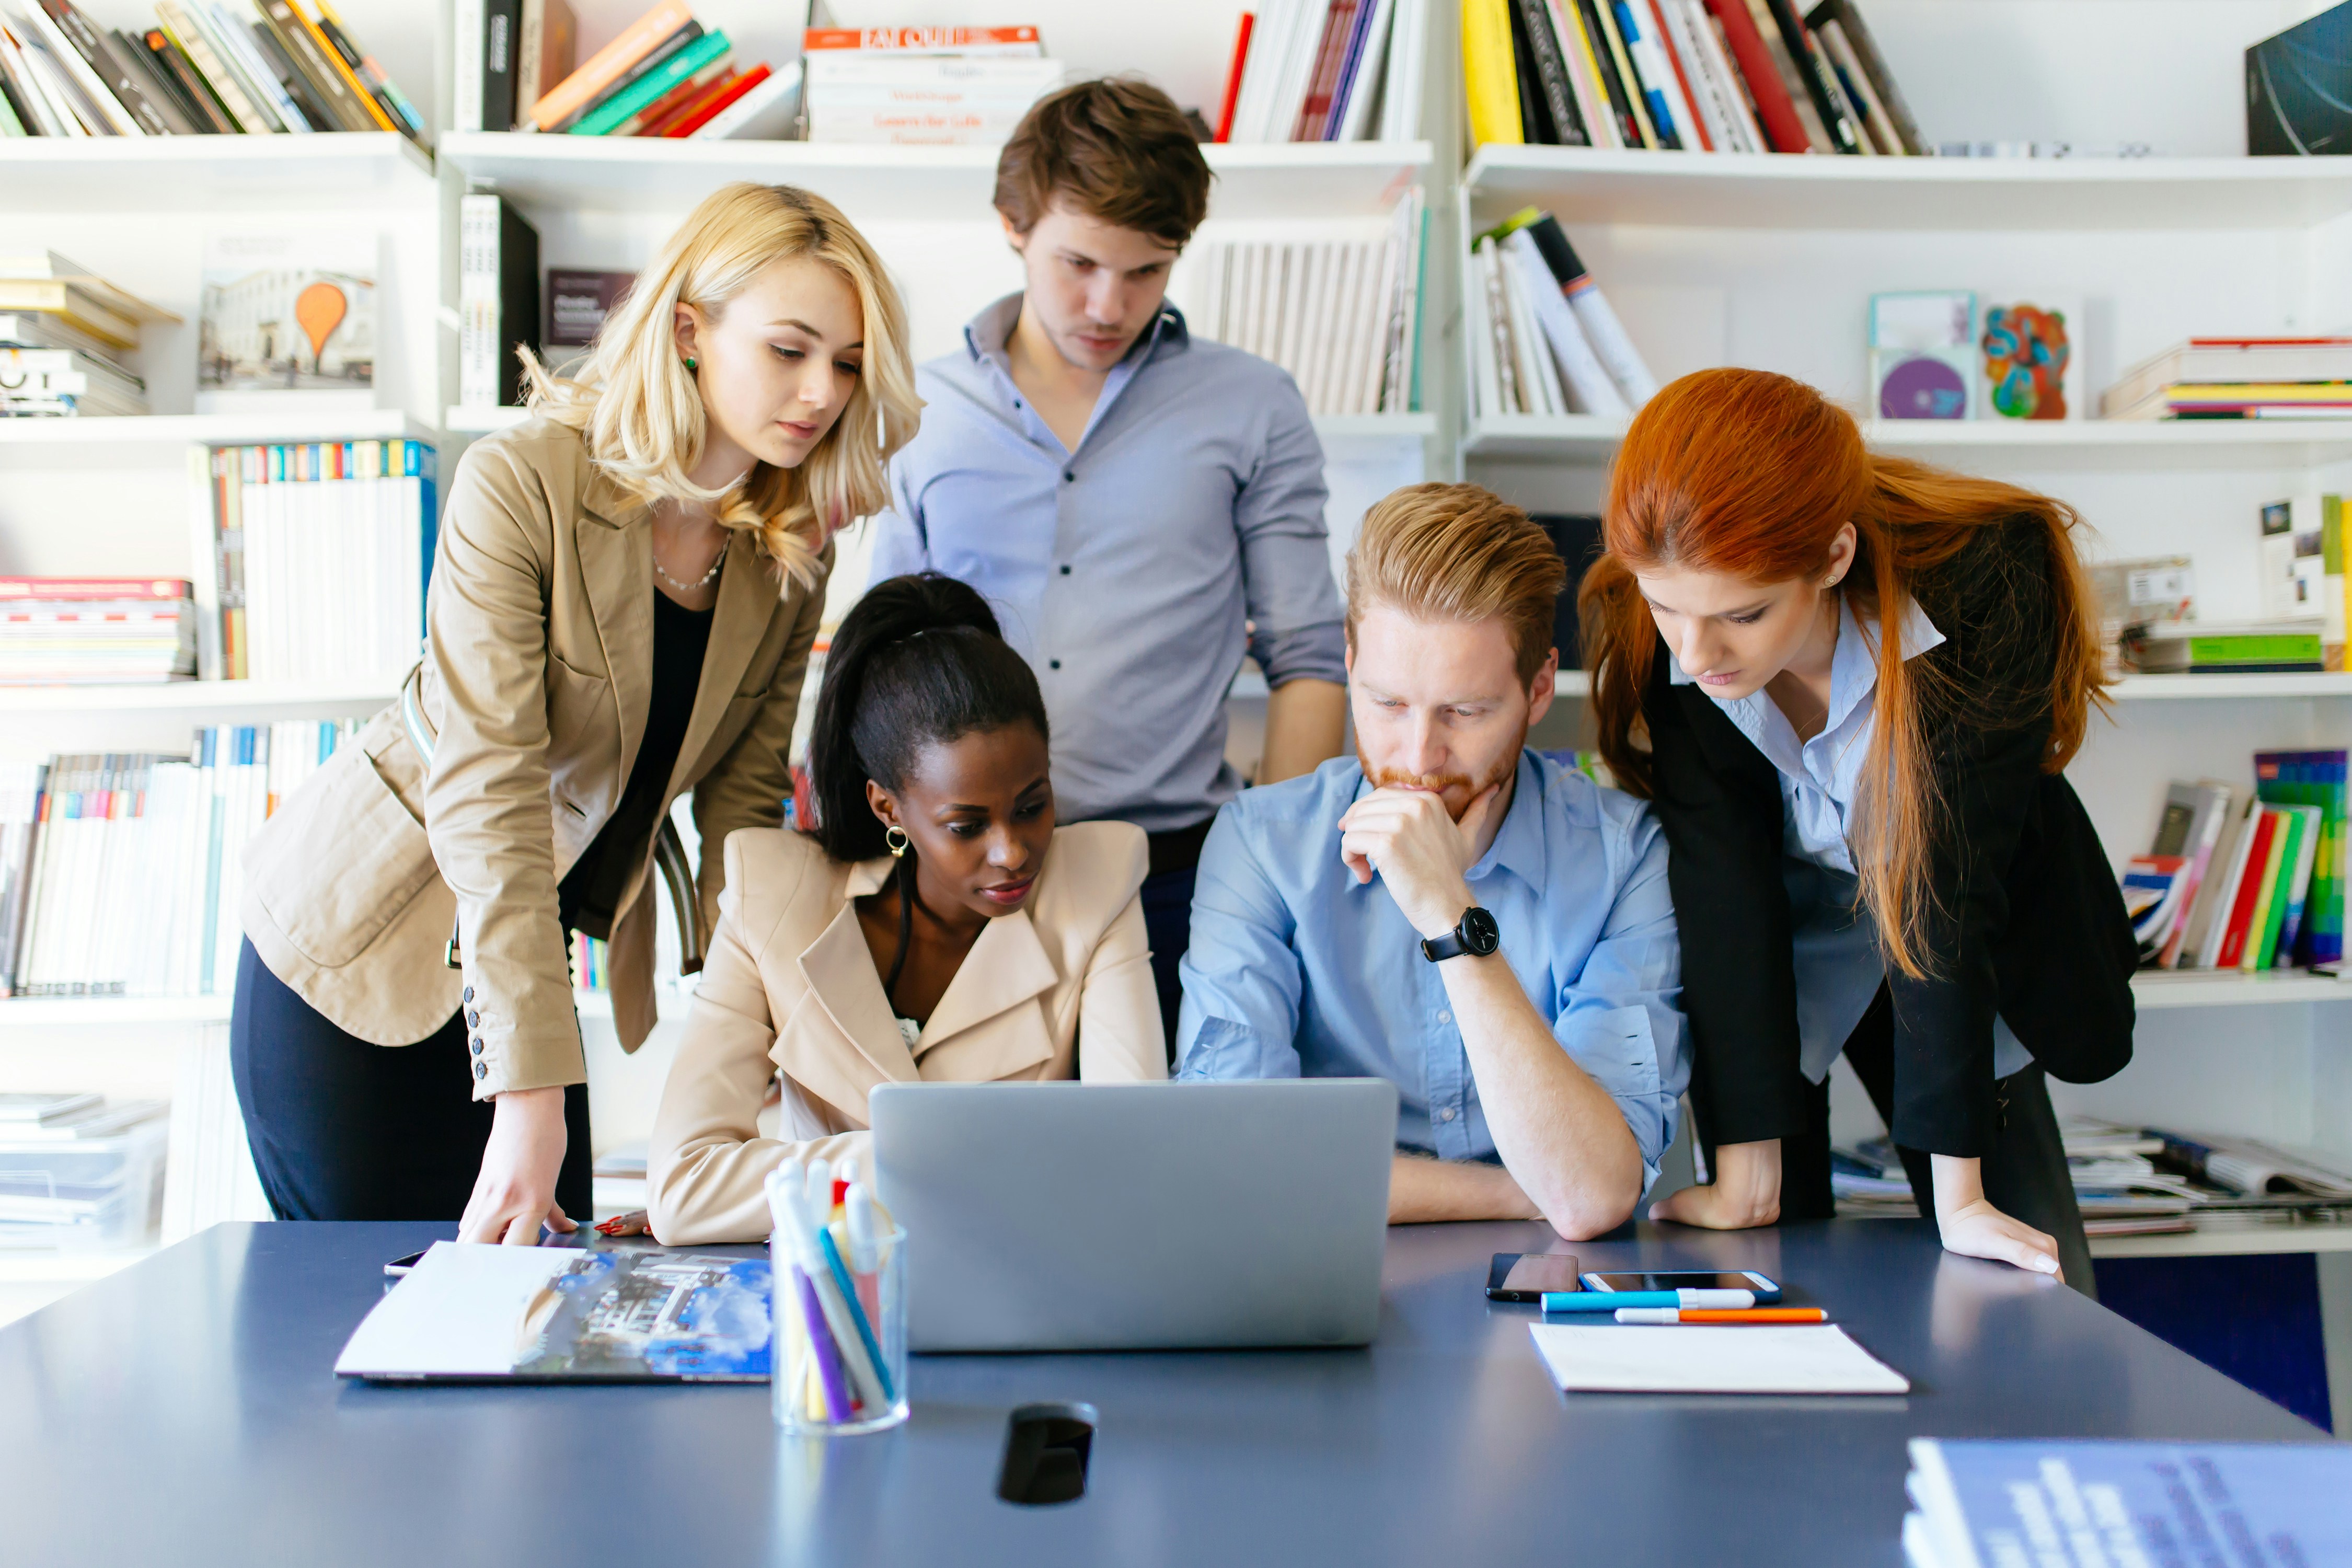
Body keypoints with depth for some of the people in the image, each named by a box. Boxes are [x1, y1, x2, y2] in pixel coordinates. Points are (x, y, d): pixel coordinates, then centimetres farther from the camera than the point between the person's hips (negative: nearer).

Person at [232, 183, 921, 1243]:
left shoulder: (793, 544, -7)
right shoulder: (521, 486, -25)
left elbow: (740, 794, -3)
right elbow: (486, 793, -31)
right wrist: (531, 1096, -35)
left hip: (535, 951, 5)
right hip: (361, 948, -5)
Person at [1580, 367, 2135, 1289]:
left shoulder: (1980, 585, -32)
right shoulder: (1639, 626, -27)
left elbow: (1950, 880, -30)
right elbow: (1720, 879, -26)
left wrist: (1958, 1186, -28)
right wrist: (1745, 1164, -29)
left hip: (1965, 962, 0)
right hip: (1765, 952, 0)